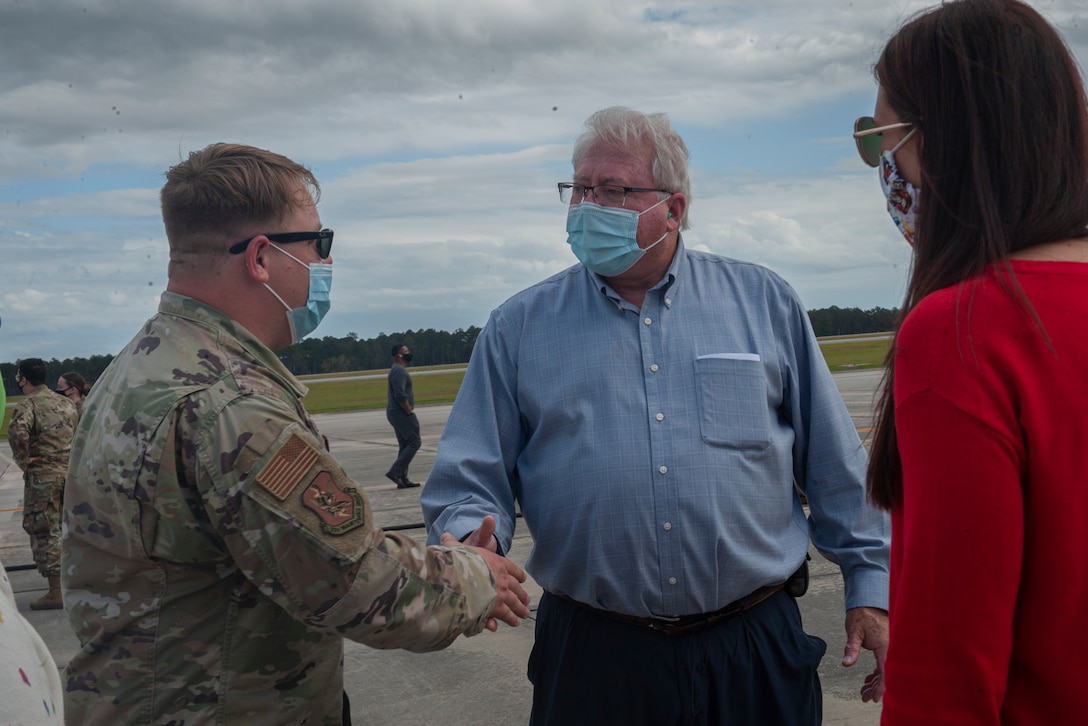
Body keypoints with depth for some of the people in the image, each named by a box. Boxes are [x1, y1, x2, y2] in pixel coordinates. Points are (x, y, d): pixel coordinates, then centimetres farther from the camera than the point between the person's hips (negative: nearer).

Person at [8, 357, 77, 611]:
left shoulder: (27, 405, -11)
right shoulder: (66, 403, 11)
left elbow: (18, 433, -30)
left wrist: (23, 461, -17)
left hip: (42, 477, -7)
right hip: (70, 473, 7)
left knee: (45, 532, 0)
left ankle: (55, 592, 1)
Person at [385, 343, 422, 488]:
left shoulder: (398, 370, 18)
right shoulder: (399, 370, -15)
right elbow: (400, 396, -24)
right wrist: (410, 411, -16)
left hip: (397, 413, 11)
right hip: (401, 413, -11)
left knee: (405, 445, 11)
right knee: (414, 442, -10)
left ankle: (403, 479, 11)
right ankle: (395, 471, -12)